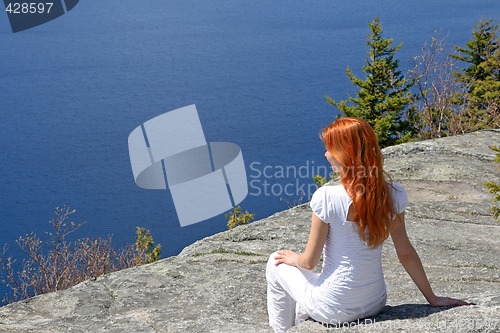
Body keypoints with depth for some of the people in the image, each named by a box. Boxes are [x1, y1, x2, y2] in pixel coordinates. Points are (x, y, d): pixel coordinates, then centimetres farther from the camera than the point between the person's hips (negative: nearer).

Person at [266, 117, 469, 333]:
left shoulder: (326, 198, -23)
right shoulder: (392, 194, -9)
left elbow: (309, 262, -13)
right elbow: (406, 254, -2)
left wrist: (293, 258, 9)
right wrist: (432, 298, 9)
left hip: (334, 310, -5)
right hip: (375, 304, 6)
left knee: (276, 263, 23)